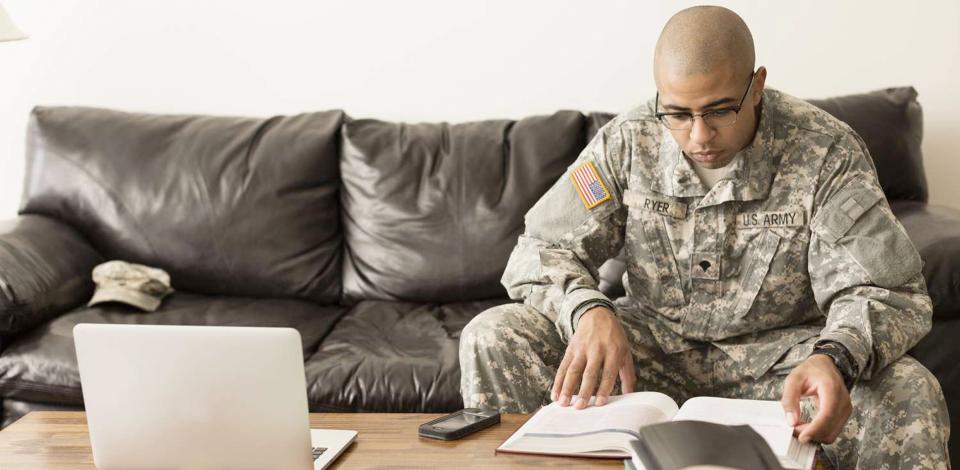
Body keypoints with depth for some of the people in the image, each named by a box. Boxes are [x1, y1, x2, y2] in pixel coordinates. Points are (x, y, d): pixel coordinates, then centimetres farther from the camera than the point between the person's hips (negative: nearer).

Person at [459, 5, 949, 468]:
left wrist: (835, 358, -42)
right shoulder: (628, 142, -8)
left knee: (910, 394, -32)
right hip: (652, 344, 2)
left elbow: (886, 292, -18)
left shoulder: (826, 152, -14)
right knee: (492, 339, -19)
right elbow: (541, 249, -6)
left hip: (778, 352, -1)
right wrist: (589, 310, -31)